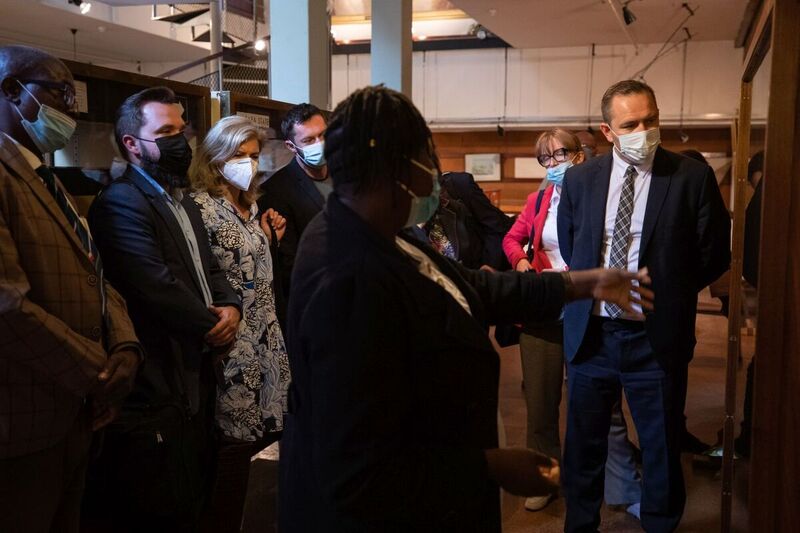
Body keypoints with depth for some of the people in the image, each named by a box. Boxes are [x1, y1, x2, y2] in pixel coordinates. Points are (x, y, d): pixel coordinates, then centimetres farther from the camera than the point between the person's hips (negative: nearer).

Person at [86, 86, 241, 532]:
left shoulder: (185, 202, 16)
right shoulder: (120, 203, -16)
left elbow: (210, 268, 16)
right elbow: (160, 288, -25)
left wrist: (231, 307, -6)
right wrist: (215, 328, -10)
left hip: (197, 374, 9)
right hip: (159, 384, -9)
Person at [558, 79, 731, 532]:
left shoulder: (693, 177, -6)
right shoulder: (580, 179, 2)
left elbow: (715, 254, 0)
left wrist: (668, 292, -1)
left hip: (657, 337, -2)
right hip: (591, 334, 3)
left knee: (662, 449, 12)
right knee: (583, 445, 16)